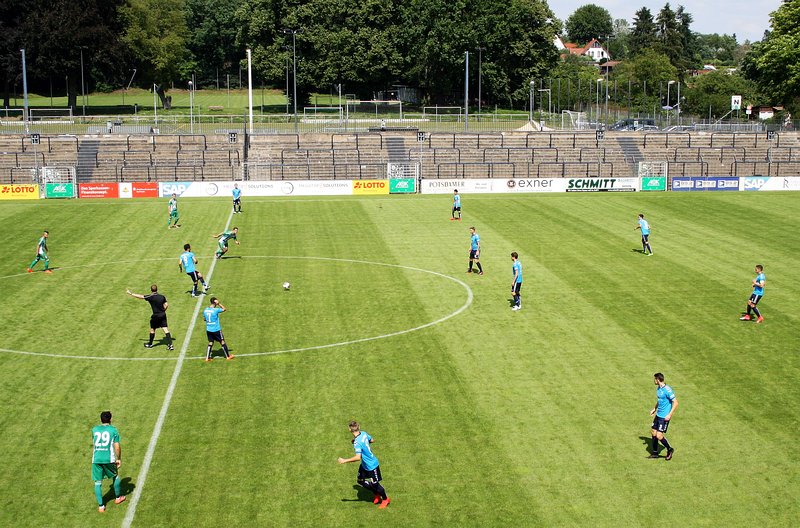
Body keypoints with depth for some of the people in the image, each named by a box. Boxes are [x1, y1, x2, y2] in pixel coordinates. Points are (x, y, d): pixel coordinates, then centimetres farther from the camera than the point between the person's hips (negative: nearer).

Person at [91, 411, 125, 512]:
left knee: (97, 482, 7)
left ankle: (101, 506, 4)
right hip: (109, 459, -2)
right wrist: (119, 459, 10)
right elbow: (117, 447, -3)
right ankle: (118, 497, 37)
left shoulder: (94, 429, 11)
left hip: (96, 459, 2)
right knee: (115, 476, 22)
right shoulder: (113, 430, 1)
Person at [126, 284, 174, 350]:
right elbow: (166, 305, 4)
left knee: (152, 329, 15)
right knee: (166, 329, 2)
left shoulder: (150, 297, -11)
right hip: (163, 315, 4)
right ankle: (170, 344, -5)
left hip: (156, 315, -4)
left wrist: (130, 293, 4)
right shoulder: (162, 297, 3)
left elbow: (140, 296, -6)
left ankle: (150, 344, 30)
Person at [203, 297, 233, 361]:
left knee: (210, 342, 15)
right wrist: (219, 304, -8)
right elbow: (224, 309, -4)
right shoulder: (215, 310, -18)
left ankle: (207, 357, 10)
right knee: (222, 342, 8)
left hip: (208, 330, 5)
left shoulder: (205, 310, -1)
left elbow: (204, 319, 12)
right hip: (216, 329, -5)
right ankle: (228, 356, 17)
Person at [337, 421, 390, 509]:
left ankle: (385, 499, 34)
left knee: (375, 484, 10)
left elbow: (358, 457, -40)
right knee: (360, 480, 17)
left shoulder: (357, 442, -33)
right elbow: (372, 440, 9)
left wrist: (344, 461, -32)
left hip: (371, 466, -9)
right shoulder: (364, 433, -8)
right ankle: (377, 495, 34)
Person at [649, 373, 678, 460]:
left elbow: (675, 403, -19)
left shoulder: (667, 390, -20)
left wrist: (670, 414, -23)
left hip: (664, 417, -9)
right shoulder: (658, 389, 8)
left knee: (659, 436, -9)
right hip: (658, 415, 9)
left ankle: (669, 449, 15)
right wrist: (654, 409, 19)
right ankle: (655, 453, 23)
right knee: (653, 433, 10)